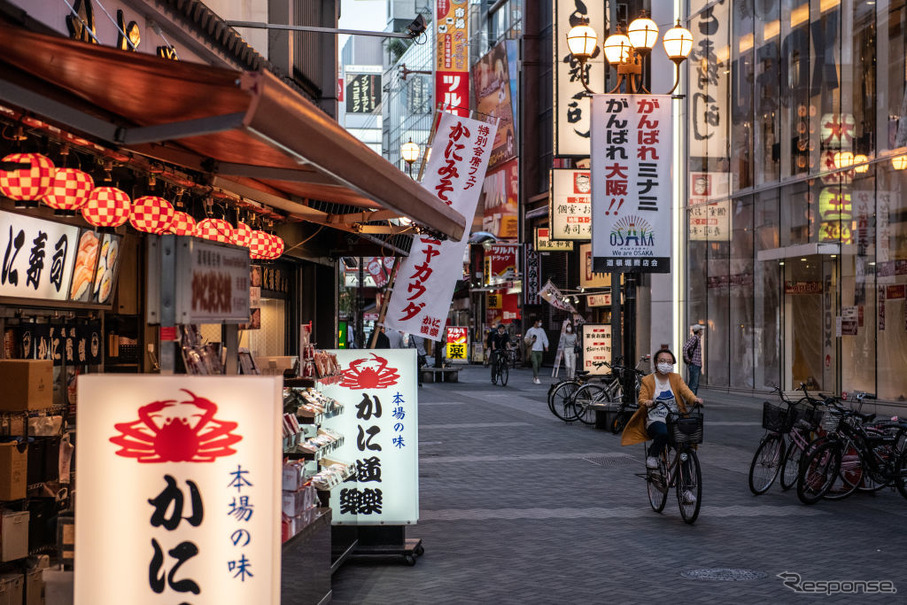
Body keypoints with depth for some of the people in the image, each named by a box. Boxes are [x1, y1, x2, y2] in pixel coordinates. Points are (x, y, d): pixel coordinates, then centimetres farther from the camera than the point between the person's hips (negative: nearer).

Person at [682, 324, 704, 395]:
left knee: (696, 385, 11)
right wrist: (687, 359, -19)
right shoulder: (694, 338, -13)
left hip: (698, 365, 10)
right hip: (694, 364, -10)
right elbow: (685, 347, -25)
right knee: (693, 384, -11)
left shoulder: (698, 339, 17)